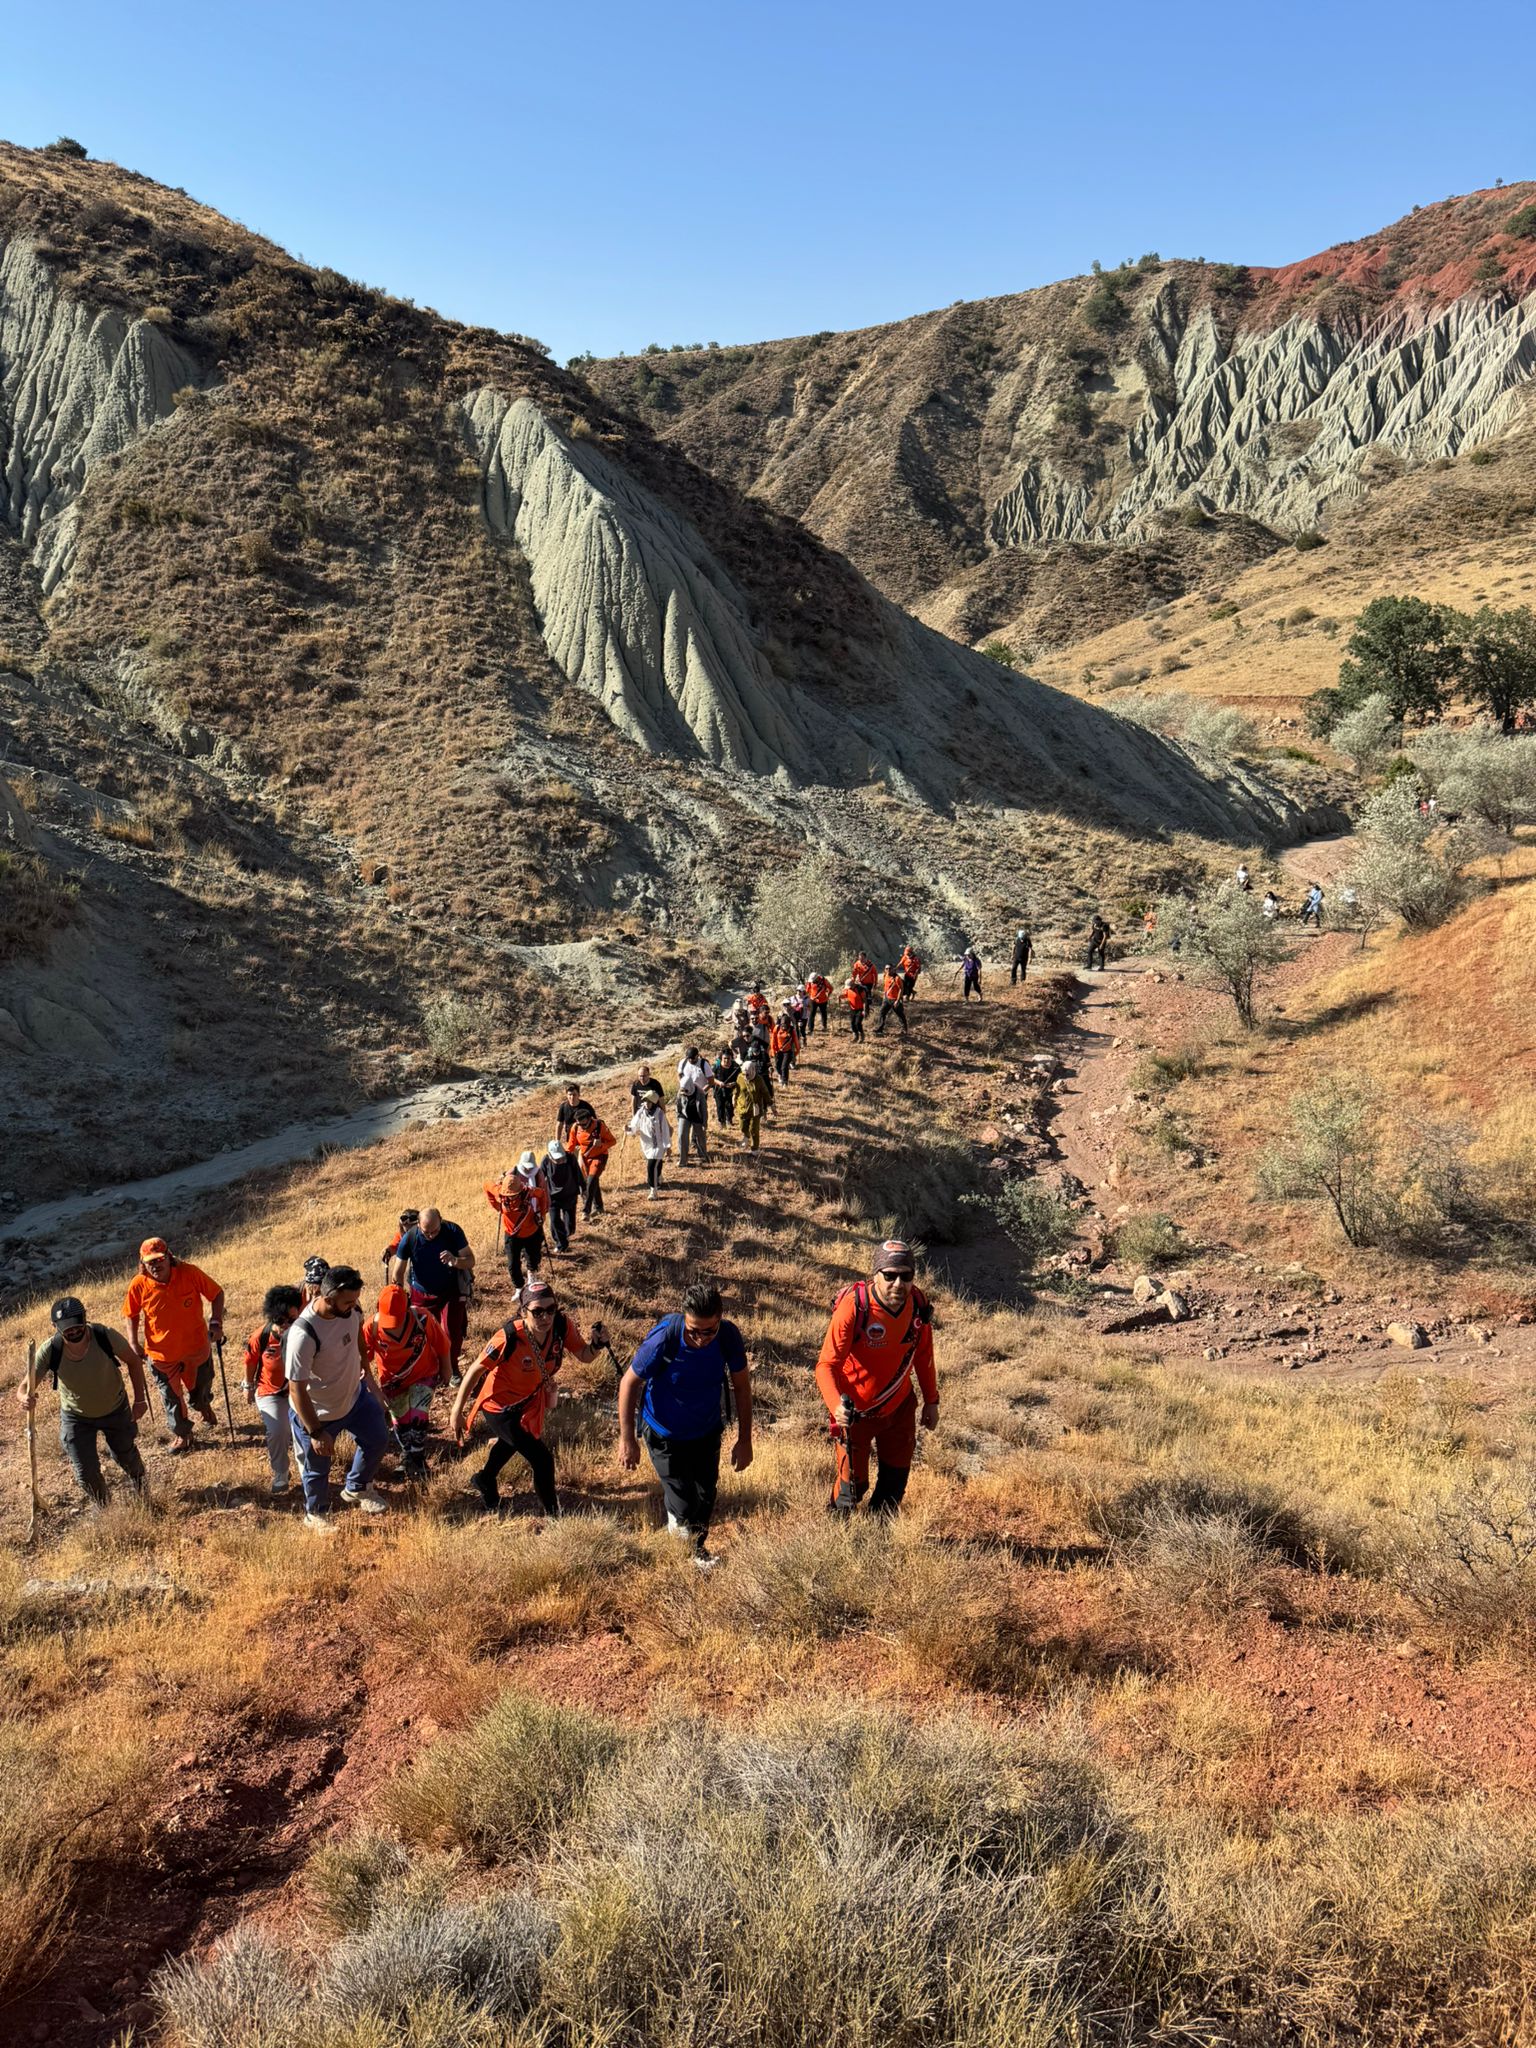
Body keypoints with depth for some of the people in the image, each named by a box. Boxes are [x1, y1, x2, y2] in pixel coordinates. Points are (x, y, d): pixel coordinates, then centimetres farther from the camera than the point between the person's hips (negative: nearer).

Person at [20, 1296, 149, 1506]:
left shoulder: (104, 1336, -31)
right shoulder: (50, 1351, -29)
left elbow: (133, 1361, -13)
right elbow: (26, 1386, -26)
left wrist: (139, 1399, -13)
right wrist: (25, 1397, -51)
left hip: (116, 1410, 0)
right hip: (76, 1417, 0)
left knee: (127, 1458, 20)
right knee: (86, 1474, 3)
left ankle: (142, 1495, 53)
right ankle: (104, 1511, 35)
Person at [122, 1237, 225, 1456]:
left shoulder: (189, 1273, -21)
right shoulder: (139, 1285, -18)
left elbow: (216, 1294, -8)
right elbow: (130, 1315, -1)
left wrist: (216, 1323, -18)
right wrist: (133, 1343, -11)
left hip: (196, 1346, 0)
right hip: (162, 1354, 1)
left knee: (201, 1389, 22)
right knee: (171, 1397, 17)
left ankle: (203, 1405, 59)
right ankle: (183, 1435, 41)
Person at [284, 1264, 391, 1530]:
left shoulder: (351, 1309, -19)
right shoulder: (303, 1335, -39)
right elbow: (297, 1389, -31)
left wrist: (368, 1376, 14)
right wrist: (316, 1432, -25)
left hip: (355, 1395, 6)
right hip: (317, 1413, -6)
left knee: (378, 1439, 22)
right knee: (317, 1469, 16)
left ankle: (356, 1489, 50)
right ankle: (316, 1514, 46)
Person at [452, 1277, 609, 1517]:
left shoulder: (562, 1325, -24)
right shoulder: (509, 1337, -37)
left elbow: (583, 1355, -11)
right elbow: (476, 1370, -26)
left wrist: (597, 1344, -34)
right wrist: (456, 1413, -22)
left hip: (529, 1401, 7)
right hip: (498, 1405, -7)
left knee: (511, 1441, 34)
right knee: (542, 1458, -12)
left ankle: (485, 1480, 64)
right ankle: (553, 1514, 12)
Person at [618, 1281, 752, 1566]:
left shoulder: (729, 1336, -25)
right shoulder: (663, 1339, -34)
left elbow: (741, 1385, -7)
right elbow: (629, 1382, -18)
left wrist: (744, 1439, -2)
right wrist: (627, 1440, -13)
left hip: (707, 1431, 3)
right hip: (664, 1434, -3)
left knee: (706, 1497, 17)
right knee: (684, 1505, -4)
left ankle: (698, 1549, 46)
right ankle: (673, 1510, 33)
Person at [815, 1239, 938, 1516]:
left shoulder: (918, 1304, -13)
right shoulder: (854, 1307, -28)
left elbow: (923, 1356, 5)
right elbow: (826, 1365, -28)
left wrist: (931, 1401, 11)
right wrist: (836, 1405, -44)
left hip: (899, 1407, 5)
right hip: (855, 1411, -4)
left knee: (896, 1479, 18)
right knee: (853, 1483, 5)